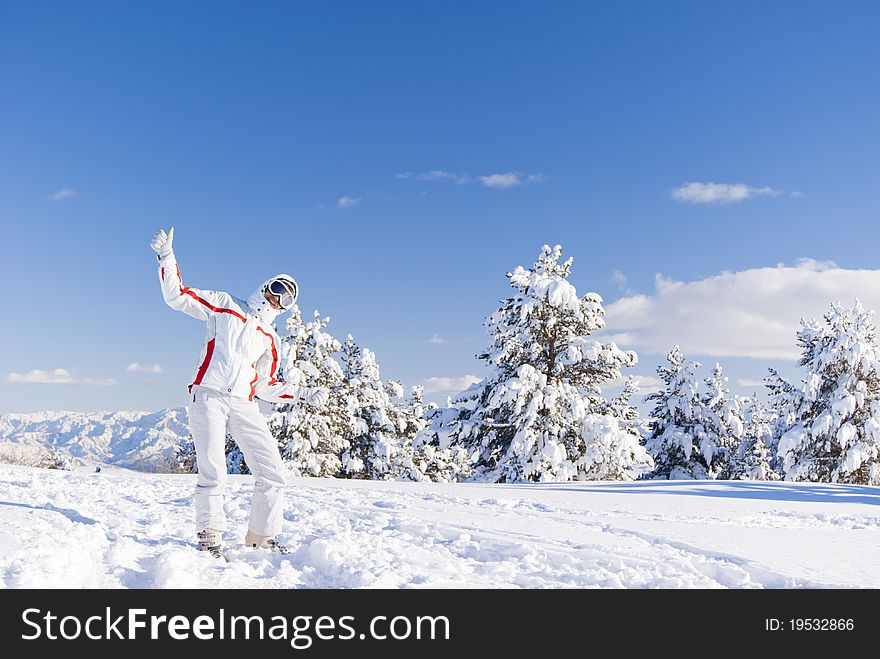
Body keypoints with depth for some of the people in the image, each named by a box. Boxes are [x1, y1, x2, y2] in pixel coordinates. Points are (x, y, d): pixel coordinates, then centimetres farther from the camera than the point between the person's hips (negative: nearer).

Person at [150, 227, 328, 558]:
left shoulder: (270, 340, 20)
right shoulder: (224, 305, 11)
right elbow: (177, 296, 6)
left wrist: (304, 394, 13)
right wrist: (167, 257, -3)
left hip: (244, 406, 4)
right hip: (208, 397, -4)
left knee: (273, 475, -3)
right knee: (213, 473, -17)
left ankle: (262, 537, 14)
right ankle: (209, 538, 1)